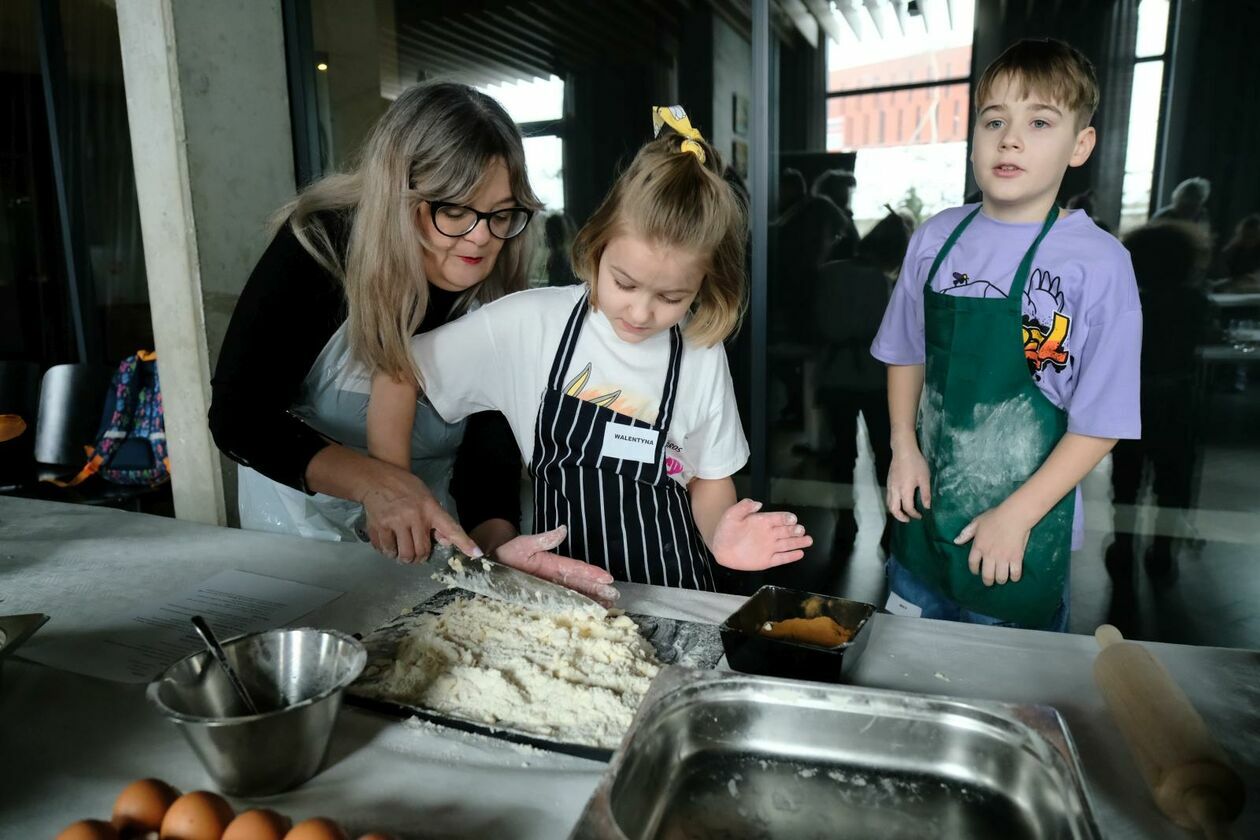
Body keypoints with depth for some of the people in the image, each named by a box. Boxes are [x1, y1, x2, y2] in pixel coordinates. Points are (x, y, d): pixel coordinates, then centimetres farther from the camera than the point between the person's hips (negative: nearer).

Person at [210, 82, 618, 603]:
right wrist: (372, 479, -40)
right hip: (306, 521, -1)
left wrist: (498, 543, -39)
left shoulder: (499, 301, -18)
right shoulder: (317, 248, -23)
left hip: (427, 535, 2)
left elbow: (488, 452, -19)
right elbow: (238, 414, -25)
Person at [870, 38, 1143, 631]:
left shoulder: (1098, 262, -13)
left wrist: (1018, 515, -14)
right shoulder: (936, 239, -1)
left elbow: (1100, 422, -11)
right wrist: (904, 448, -2)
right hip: (927, 511, 4)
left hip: (1025, 536, -3)